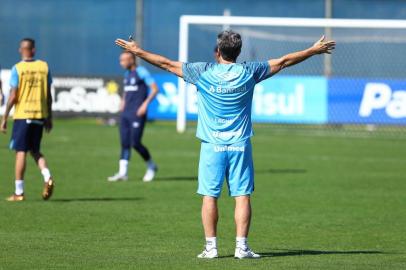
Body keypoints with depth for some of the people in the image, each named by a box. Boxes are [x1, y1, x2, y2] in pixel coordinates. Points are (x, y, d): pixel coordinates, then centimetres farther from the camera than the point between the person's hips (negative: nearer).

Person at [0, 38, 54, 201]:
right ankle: (47, 177, -7)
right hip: (40, 115, 4)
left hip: (22, 115, -4)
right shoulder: (44, 67, 4)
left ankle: (19, 192, 1)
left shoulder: (17, 69, -6)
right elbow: (48, 96, 7)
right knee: (35, 150, 17)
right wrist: (49, 117, 15)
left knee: (21, 152, 0)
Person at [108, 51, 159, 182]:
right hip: (125, 114, 8)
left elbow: (154, 89, -12)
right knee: (124, 143, 3)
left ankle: (151, 166, 10)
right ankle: (122, 172, 3)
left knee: (135, 143, -9)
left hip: (137, 114, -8)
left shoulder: (141, 72, -8)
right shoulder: (127, 74, 16)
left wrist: (145, 103, -19)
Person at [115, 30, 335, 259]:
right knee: (242, 196, 1)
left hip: (212, 145, -1)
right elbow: (283, 62, 11)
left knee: (210, 197, 2)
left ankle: (211, 247, 1)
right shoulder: (248, 72, 0)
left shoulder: (203, 72, -3)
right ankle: (242, 246, -3)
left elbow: (168, 64, 5)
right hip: (240, 145, 1)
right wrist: (315, 50, 22)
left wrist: (138, 51, 17)